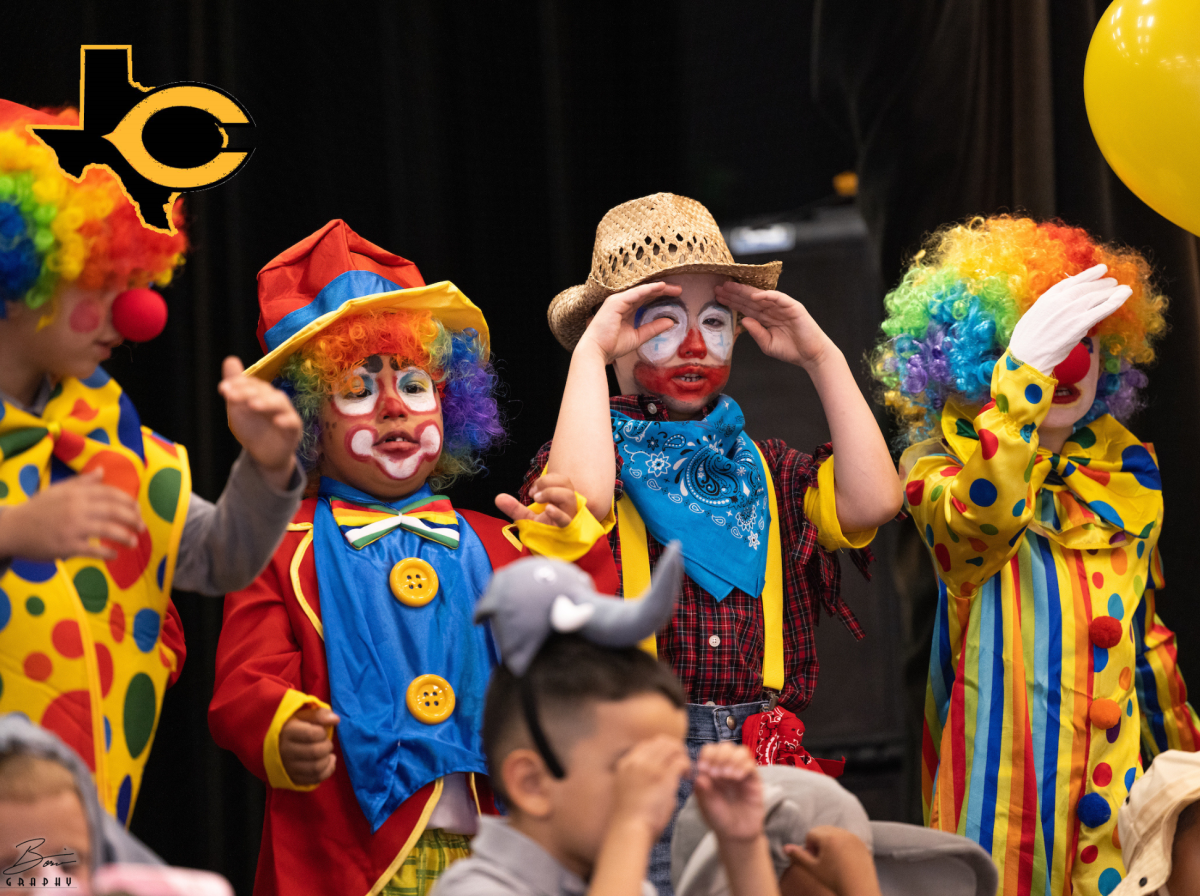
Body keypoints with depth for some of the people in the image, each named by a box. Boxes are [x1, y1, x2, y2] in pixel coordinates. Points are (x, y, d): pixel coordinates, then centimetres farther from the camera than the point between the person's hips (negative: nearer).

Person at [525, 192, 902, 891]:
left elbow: (873, 501, -2)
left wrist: (821, 357, 4)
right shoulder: (609, 456, 3)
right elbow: (582, 497, -22)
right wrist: (589, 352, -13)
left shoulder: (763, 468, 15)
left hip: (761, 755, 4)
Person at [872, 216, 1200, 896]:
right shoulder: (940, 465, -4)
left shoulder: (1127, 475, 12)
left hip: (1111, 775, 4)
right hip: (1000, 771, -4)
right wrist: (1024, 370, -37)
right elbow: (979, 519, -29)